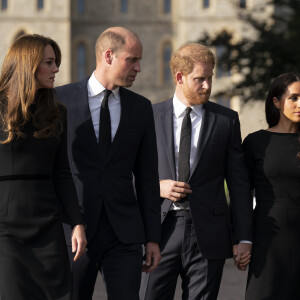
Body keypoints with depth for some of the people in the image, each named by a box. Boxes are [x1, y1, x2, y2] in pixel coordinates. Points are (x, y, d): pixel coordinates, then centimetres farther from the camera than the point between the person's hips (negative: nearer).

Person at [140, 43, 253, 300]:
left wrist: (244, 238, 0)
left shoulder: (226, 120, 6)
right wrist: (157, 186, -10)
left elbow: (239, 182, 5)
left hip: (207, 235, 0)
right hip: (160, 229, 0)